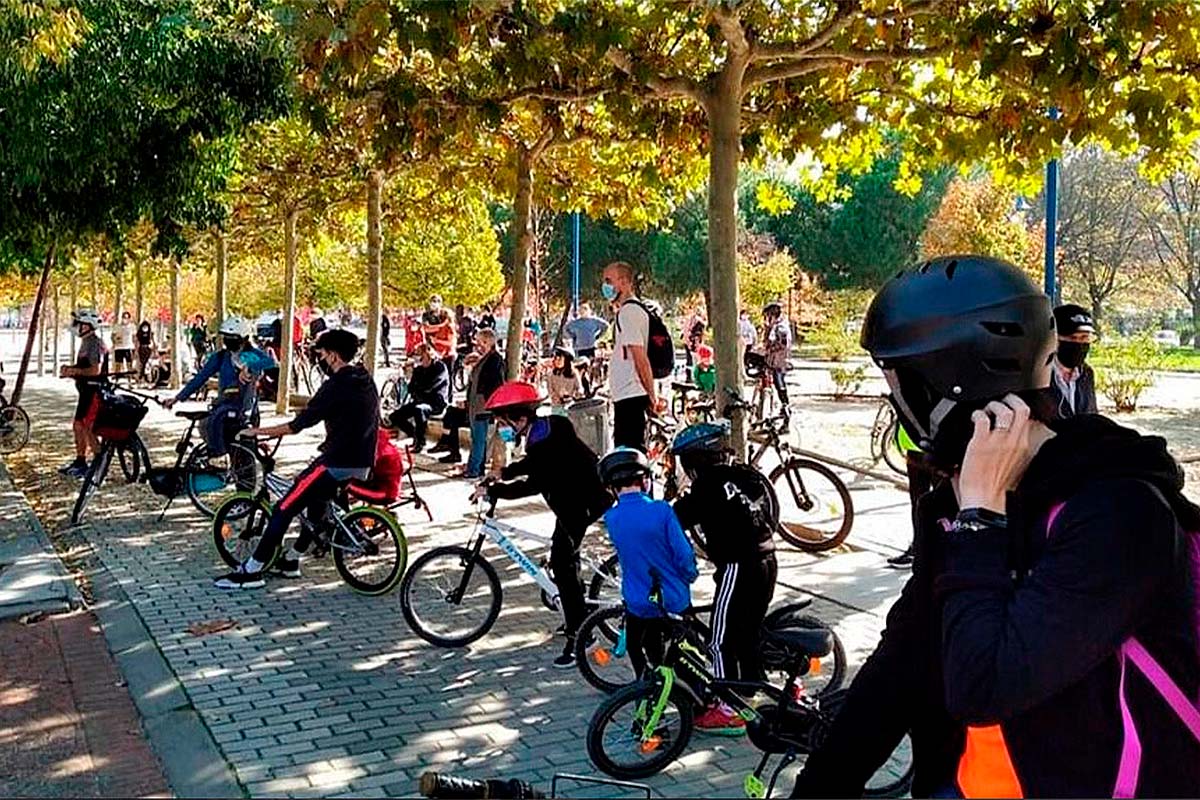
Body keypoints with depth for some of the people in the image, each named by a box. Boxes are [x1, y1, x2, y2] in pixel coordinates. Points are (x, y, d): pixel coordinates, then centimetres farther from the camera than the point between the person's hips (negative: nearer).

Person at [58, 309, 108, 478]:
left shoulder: (94, 344, -17)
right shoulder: (86, 342, 15)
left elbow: (96, 370, -25)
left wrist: (74, 371, -18)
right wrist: (71, 369, 8)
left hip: (93, 391, -10)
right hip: (86, 391, 10)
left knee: (86, 428, -8)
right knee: (78, 426, 15)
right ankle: (80, 461, 24)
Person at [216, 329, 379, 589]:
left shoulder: (336, 386, -15)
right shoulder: (365, 379, 11)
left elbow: (297, 425, -15)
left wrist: (256, 432, -7)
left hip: (338, 463, -9)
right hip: (362, 463, 9)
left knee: (284, 509, -4)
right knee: (317, 499, 28)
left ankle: (252, 571, -3)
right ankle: (290, 560, 32)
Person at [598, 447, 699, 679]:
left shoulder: (610, 518, -9)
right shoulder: (661, 510, -19)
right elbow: (684, 555, -15)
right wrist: (691, 575, 5)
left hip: (639, 605, 1)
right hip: (676, 602, -1)